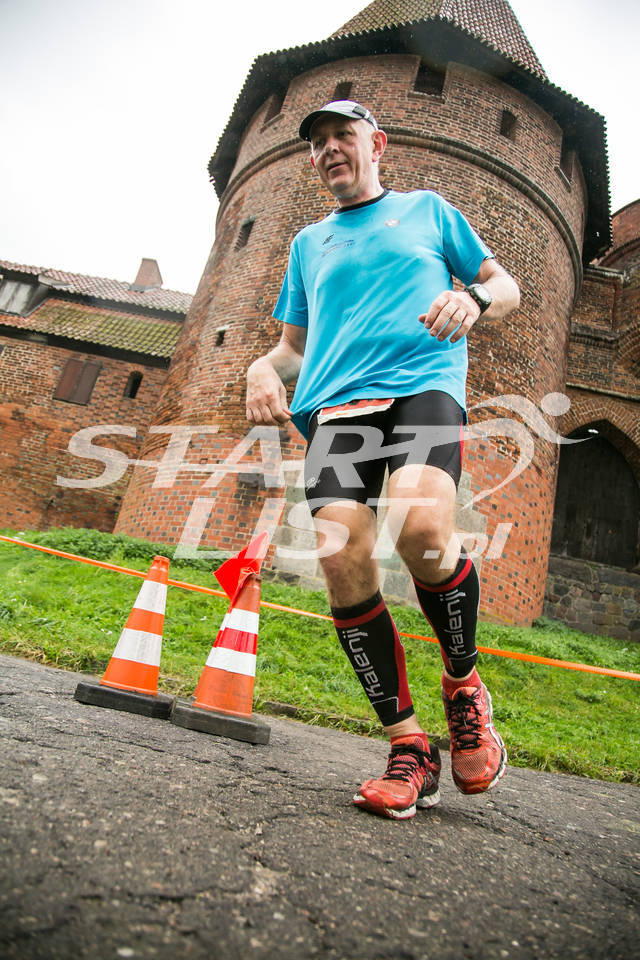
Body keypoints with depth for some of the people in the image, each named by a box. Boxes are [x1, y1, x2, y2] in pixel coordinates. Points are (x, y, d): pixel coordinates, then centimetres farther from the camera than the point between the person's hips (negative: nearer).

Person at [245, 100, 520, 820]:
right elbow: (294, 343, 31)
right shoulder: (308, 242, 31)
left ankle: (464, 685, -2)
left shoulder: (427, 208, 25)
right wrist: (264, 368, 7)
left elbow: (507, 287, 25)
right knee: (342, 561, -20)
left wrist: (473, 298, 0)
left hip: (423, 384, -2)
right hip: (334, 403, 3)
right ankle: (408, 746, -4)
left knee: (420, 528, -32)